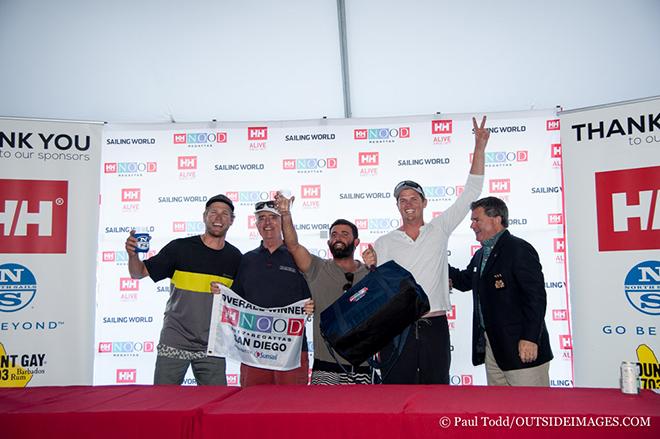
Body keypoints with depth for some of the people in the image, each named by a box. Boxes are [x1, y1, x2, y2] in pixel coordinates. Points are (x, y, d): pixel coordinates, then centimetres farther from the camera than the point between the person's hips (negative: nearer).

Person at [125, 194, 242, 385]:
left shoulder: (235, 257, 3)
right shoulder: (180, 247, -5)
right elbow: (139, 273, -2)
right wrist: (133, 254, -20)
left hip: (212, 347, 2)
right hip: (174, 343, -2)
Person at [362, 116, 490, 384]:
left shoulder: (439, 230, 8)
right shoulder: (384, 243, 7)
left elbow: (470, 193, 6)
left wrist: (479, 148, 2)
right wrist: (371, 267, -12)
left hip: (434, 326, 1)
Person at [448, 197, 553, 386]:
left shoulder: (519, 249, -11)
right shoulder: (480, 255, 18)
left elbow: (536, 295, -17)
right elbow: (464, 281, 28)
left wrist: (530, 339, -22)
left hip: (522, 347, -9)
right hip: (491, 347, 9)